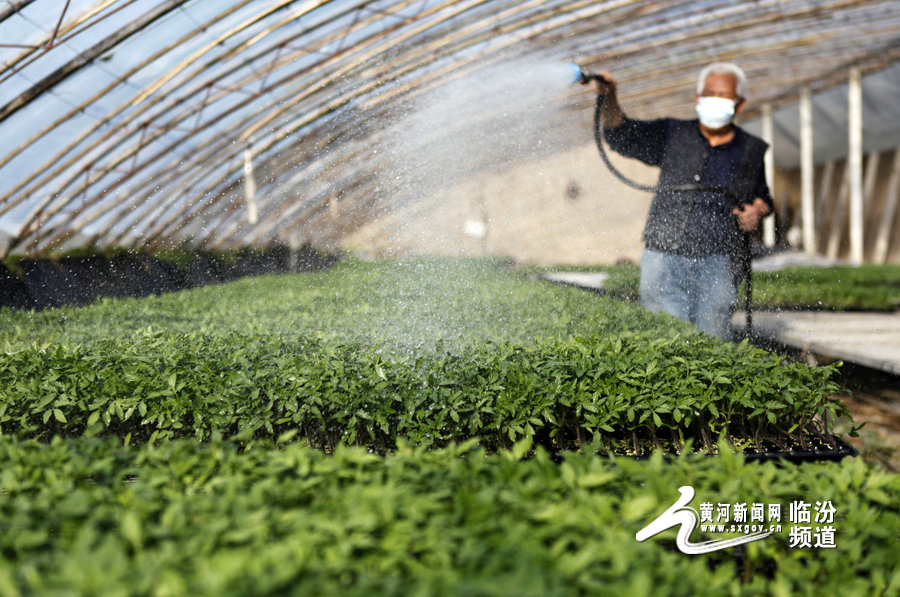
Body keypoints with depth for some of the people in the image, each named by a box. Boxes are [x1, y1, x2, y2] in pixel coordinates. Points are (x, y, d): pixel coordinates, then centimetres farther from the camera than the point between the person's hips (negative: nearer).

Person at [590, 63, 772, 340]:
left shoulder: (754, 152, 13)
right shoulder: (672, 135, 10)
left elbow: (763, 196, 27)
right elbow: (623, 134, -1)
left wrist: (757, 212, 3)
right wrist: (609, 99, -19)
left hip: (717, 261, 1)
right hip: (664, 256, -1)